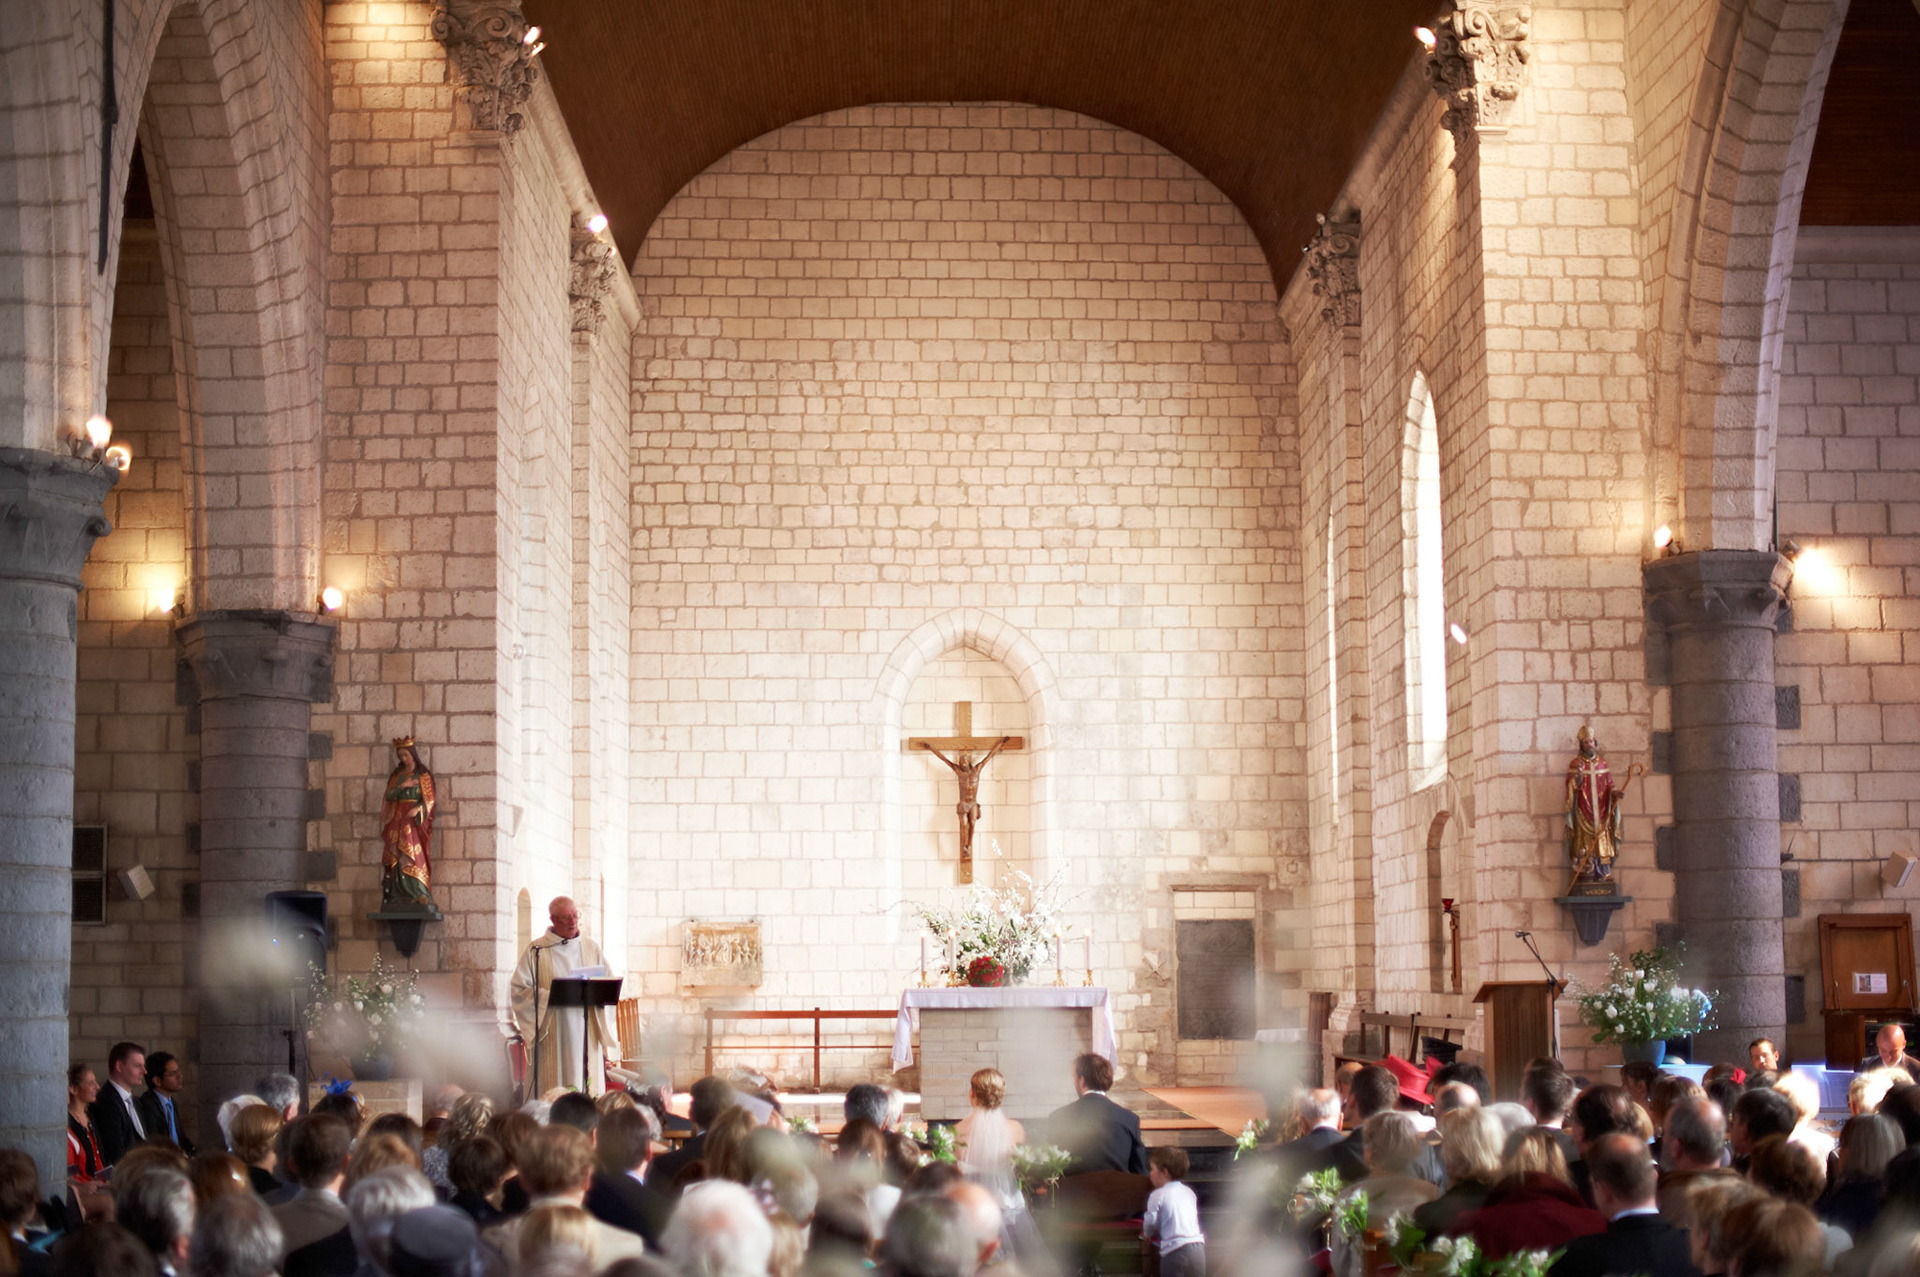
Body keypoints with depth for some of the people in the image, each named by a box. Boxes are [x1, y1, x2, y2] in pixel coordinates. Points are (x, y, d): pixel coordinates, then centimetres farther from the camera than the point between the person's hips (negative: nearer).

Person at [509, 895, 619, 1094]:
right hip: (553, 1037, -2)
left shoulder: (592, 947, 13)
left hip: (587, 1032, 3)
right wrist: (550, 996, -14)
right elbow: (519, 989, -1)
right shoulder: (536, 951, 4)